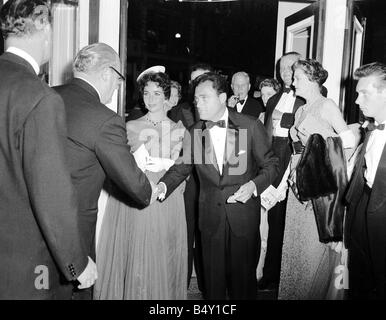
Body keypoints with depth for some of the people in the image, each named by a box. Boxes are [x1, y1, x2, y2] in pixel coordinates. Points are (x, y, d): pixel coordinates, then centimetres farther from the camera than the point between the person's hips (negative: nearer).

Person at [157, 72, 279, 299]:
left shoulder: (251, 127, -6)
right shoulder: (194, 133, 2)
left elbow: (270, 164, -1)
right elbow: (181, 167, 6)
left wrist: (254, 185, -18)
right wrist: (164, 185, -13)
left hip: (244, 214, -2)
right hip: (211, 215, 2)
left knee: (243, 273, 10)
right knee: (213, 274, 12)